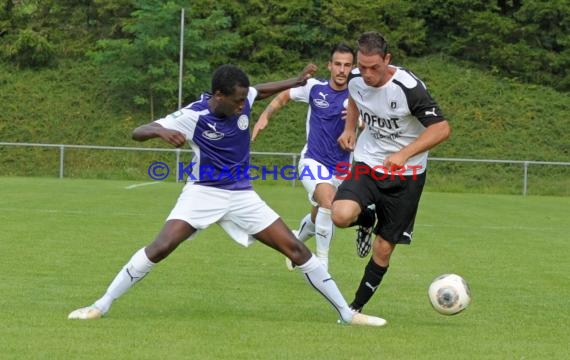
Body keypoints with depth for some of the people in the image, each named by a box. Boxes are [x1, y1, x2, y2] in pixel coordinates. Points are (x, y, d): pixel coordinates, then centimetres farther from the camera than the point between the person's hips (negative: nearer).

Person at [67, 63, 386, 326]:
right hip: (203, 192, -4)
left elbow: (261, 90, 21)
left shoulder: (242, 101, -6)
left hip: (242, 195, 4)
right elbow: (138, 132, -20)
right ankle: (102, 305, -11)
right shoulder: (193, 116, -20)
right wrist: (160, 131, -42)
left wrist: (298, 81, 12)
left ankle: (347, 312, 7)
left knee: (296, 248, -2)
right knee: (160, 248, -23)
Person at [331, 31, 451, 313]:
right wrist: (349, 128, 4)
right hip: (368, 163, 3)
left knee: (384, 248, 2)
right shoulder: (355, 79, -8)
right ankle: (366, 221, 12)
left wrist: (403, 155, -34)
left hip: (405, 175, -3)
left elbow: (442, 129, -24)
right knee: (341, 215, -25)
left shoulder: (408, 87, -25)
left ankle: (357, 306, 21)